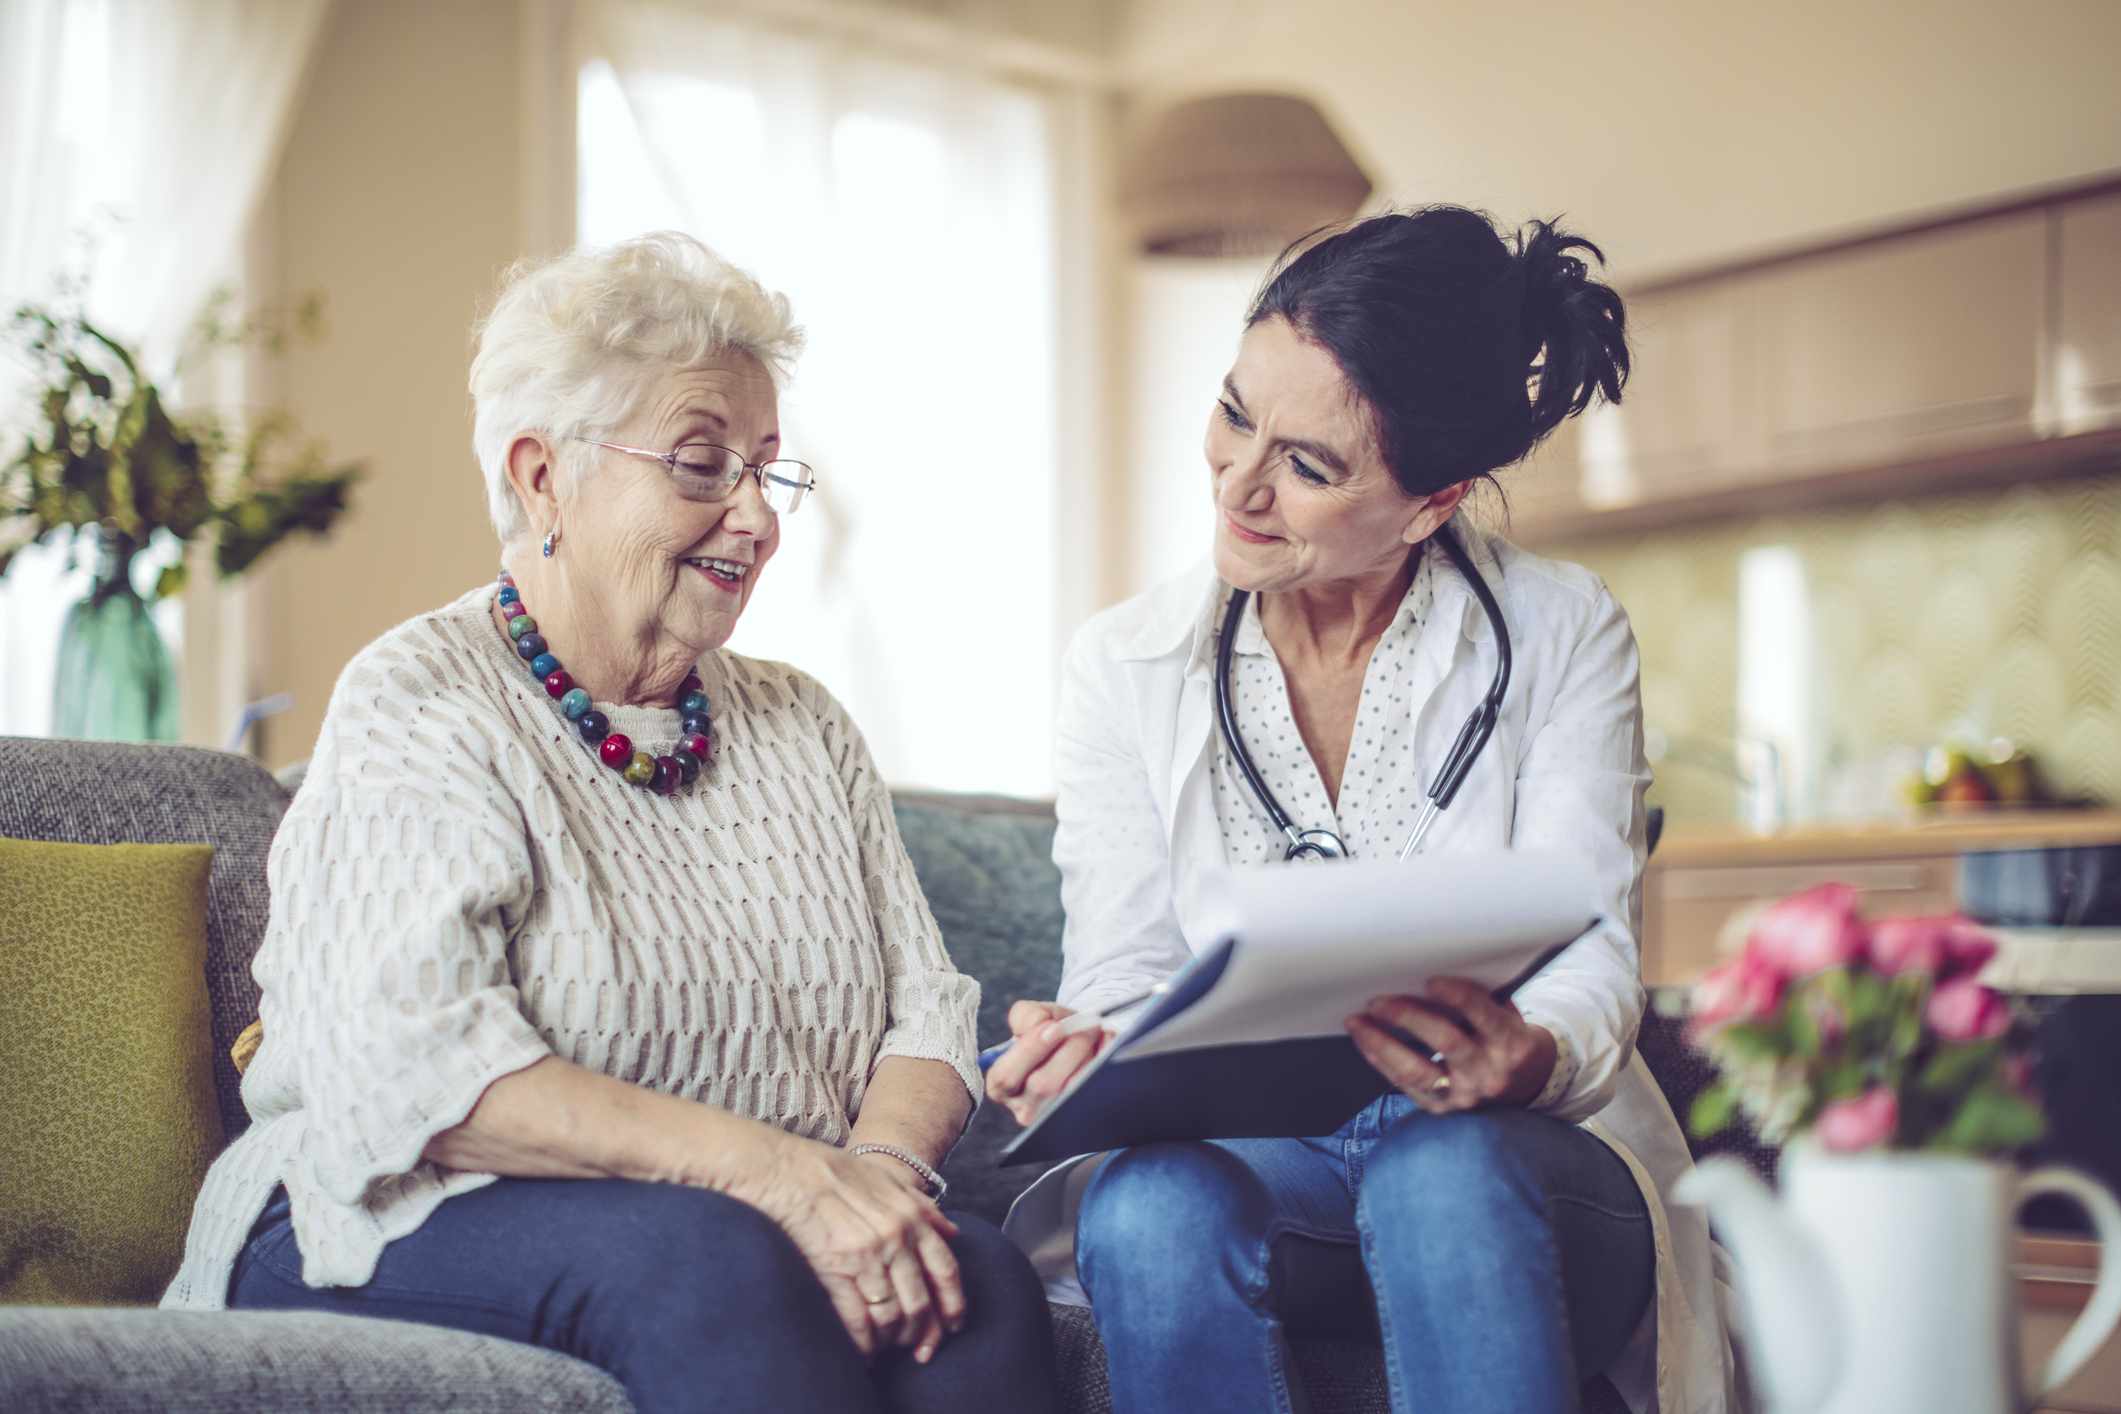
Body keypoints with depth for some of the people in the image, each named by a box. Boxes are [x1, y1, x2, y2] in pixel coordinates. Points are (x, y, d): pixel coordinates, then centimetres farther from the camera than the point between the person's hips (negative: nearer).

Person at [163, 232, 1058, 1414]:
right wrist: (772, 1167, -26)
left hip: (775, 1228, 5)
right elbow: (408, 1070, -18)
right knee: (714, 1260, -37)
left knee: (980, 1275, -28)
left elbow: (927, 1009, 9)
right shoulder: (419, 708, -3)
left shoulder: (804, 728, 18)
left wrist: (882, 1161, -16)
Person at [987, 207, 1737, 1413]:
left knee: (1444, 1177, -38)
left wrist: (1532, 1058, -31)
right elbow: (1126, 974, 2)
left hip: (1504, 1153, -1)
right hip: (1234, 1144, 2)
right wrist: (1082, 1056, -23)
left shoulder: (1565, 636, 1)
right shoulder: (1127, 669, 6)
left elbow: (1588, 954, -6)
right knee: (1147, 1204, -34)